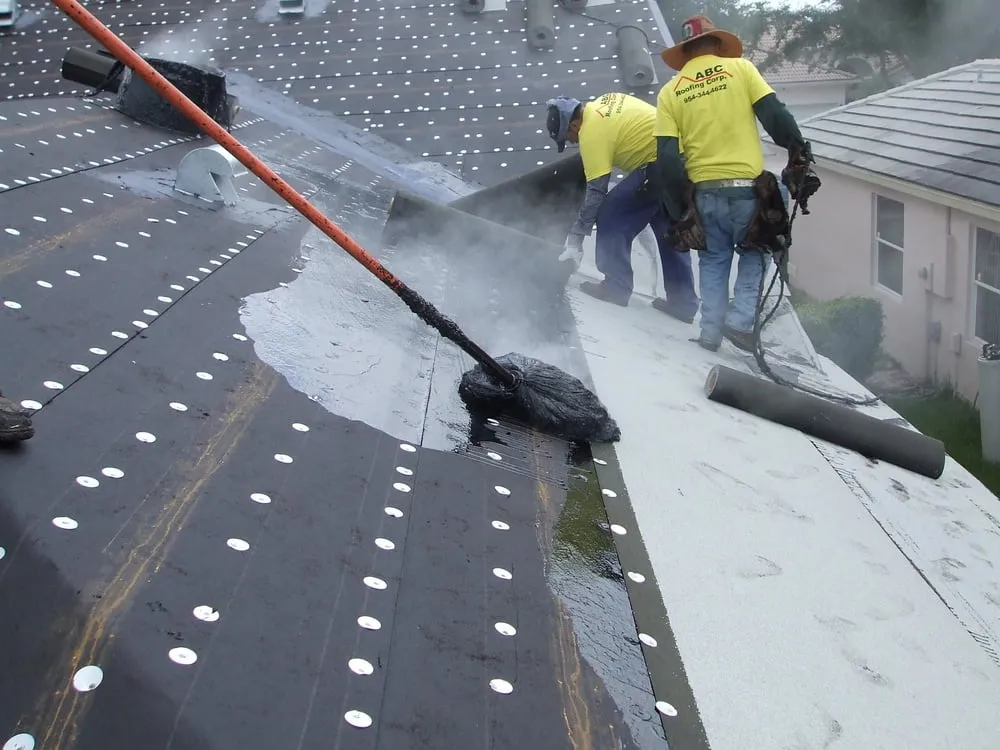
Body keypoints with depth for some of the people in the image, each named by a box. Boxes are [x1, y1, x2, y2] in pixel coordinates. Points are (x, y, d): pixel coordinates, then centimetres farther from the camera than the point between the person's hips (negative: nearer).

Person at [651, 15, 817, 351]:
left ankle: (711, 331, 16)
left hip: (704, 191, 2)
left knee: (713, 260, 20)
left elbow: (667, 158, -1)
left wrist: (680, 212, 3)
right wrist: (800, 155, 5)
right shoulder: (740, 68, 2)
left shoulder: (670, 92, 5)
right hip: (747, 186, -1)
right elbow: (775, 115, -6)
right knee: (754, 254, 20)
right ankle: (741, 320, 6)